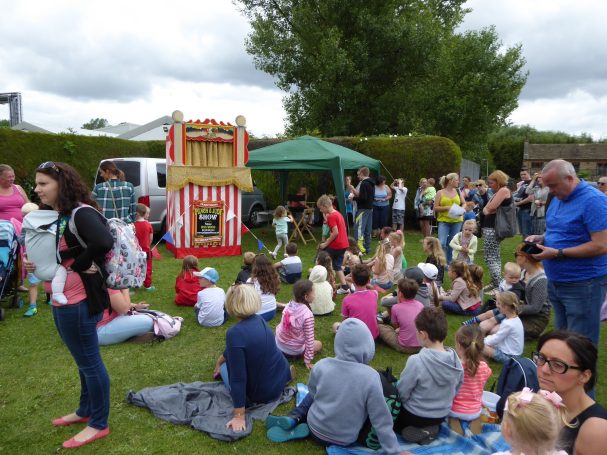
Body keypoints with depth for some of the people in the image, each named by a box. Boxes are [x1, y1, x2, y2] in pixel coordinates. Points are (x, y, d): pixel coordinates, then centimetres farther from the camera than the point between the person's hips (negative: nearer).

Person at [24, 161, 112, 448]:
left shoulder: (80, 213, -20)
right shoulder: (51, 215, 9)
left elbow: (104, 242, -38)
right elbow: (47, 252, 19)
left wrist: (79, 266, -23)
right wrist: (32, 263, -2)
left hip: (78, 303, -10)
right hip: (61, 301, 10)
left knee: (89, 362, 5)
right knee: (83, 360, 23)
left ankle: (99, 425, 21)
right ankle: (85, 411, 41)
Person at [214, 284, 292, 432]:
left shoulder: (235, 333, -28)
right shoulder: (259, 320, -5)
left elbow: (237, 377, -28)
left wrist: (239, 416, -23)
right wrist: (220, 359, 29)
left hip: (262, 393, -6)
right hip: (282, 377, 6)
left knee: (225, 367, 21)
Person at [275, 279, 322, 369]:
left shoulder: (289, 305, -11)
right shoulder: (307, 315, -28)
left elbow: (281, 325, 3)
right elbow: (309, 339, -21)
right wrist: (307, 360, -10)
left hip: (278, 344, 5)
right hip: (294, 350, -5)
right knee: (319, 345, 19)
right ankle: (293, 355, 5)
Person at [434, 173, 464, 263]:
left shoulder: (458, 192, 8)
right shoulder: (440, 193, 0)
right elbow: (435, 208, -3)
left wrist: (461, 210, -6)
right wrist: (447, 208, -16)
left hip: (456, 221, 3)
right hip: (443, 221, -3)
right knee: (442, 243, -13)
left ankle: (449, 262, 20)